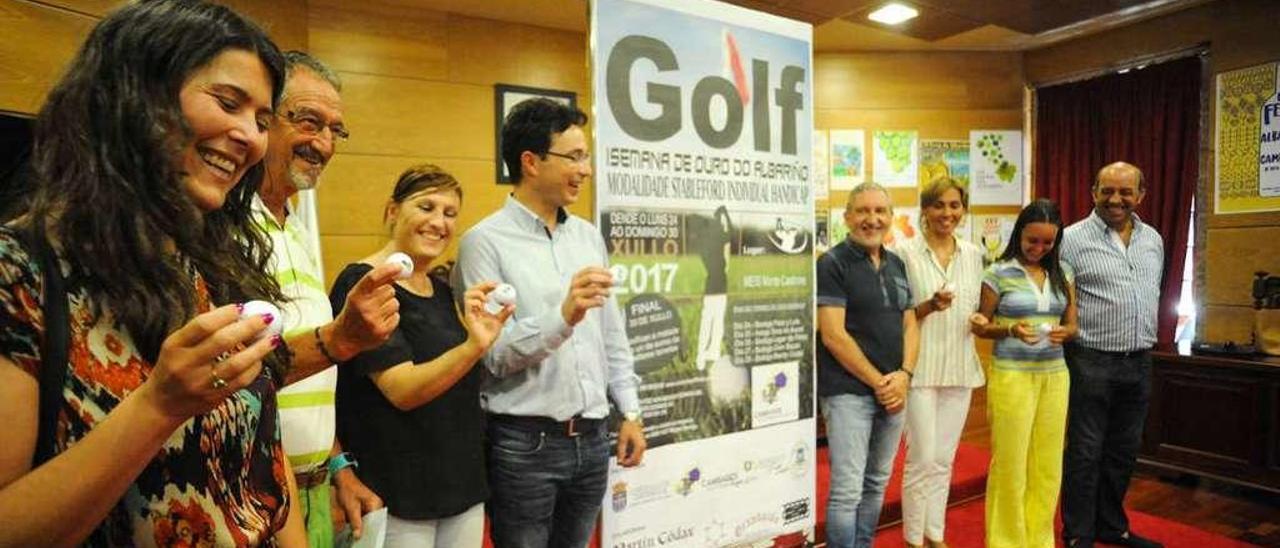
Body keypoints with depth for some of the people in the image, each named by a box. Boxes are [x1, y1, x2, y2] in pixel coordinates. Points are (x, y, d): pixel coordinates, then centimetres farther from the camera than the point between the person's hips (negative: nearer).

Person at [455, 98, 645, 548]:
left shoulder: (589, 236, 8)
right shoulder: (486, 241, -11)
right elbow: (490, 354, -17)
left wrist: (630, 412, 10)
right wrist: (562, 316, -29)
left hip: (591, 438, 6)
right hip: (524, 443, -5)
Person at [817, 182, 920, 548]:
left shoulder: (897, 265, 12)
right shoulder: (832, 264, -9)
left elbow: (910, 325, 12)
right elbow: (833, 336, -15)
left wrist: (904, 375, -5)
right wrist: (878, 382, -13)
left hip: (893, 391, 7)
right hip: (849, 392, -6)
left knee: (877, 484, 17)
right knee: (847, 491, -3)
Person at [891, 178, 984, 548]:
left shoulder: (973, 254, 8)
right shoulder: (905, 252, -7)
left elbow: (976, 306, 16)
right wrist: (929, 307, -23)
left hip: (960, 367, 5)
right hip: (921, 367, -5)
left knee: (944, 459, 14)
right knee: (923, 459, -1)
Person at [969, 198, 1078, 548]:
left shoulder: (1063, 273, 8)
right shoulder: (999, 273, -5)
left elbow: (1072, 324, 12)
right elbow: (981, 326, -1)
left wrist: (1063, 333, -10)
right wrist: (1010, 330, -19)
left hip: (1055, 375, 4)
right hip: (1012, 375, -4)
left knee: (1047, 464, 8)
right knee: (1011, 463, 3)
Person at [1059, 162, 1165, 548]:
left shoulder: (1153, 240, 11)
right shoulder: (1073, 238, -9)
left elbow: (1153, 295, 21)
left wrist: (1145, 340, 19)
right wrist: (1069, 337, -12)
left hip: (1139, 363, 6)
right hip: (1092, 361, -6)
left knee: (1122, 452, 16)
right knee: (1085, 453, 2)